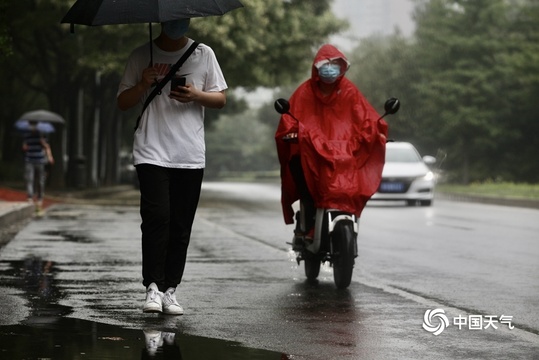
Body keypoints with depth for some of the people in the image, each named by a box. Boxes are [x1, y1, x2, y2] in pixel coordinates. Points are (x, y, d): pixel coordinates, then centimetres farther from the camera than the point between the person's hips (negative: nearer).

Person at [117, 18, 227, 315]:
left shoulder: (204, 54, 9)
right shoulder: (141, 56, 7)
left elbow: (221, 99, 12)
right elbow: (122, 103, 9)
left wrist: (196, 96, -9)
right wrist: (143, 84, -10)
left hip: (190, 157, 2)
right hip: (152, 154, -2)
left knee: (181, 226, 2)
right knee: (157, 217, -16)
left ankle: (170, 290, 8)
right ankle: (153, 287, -13)